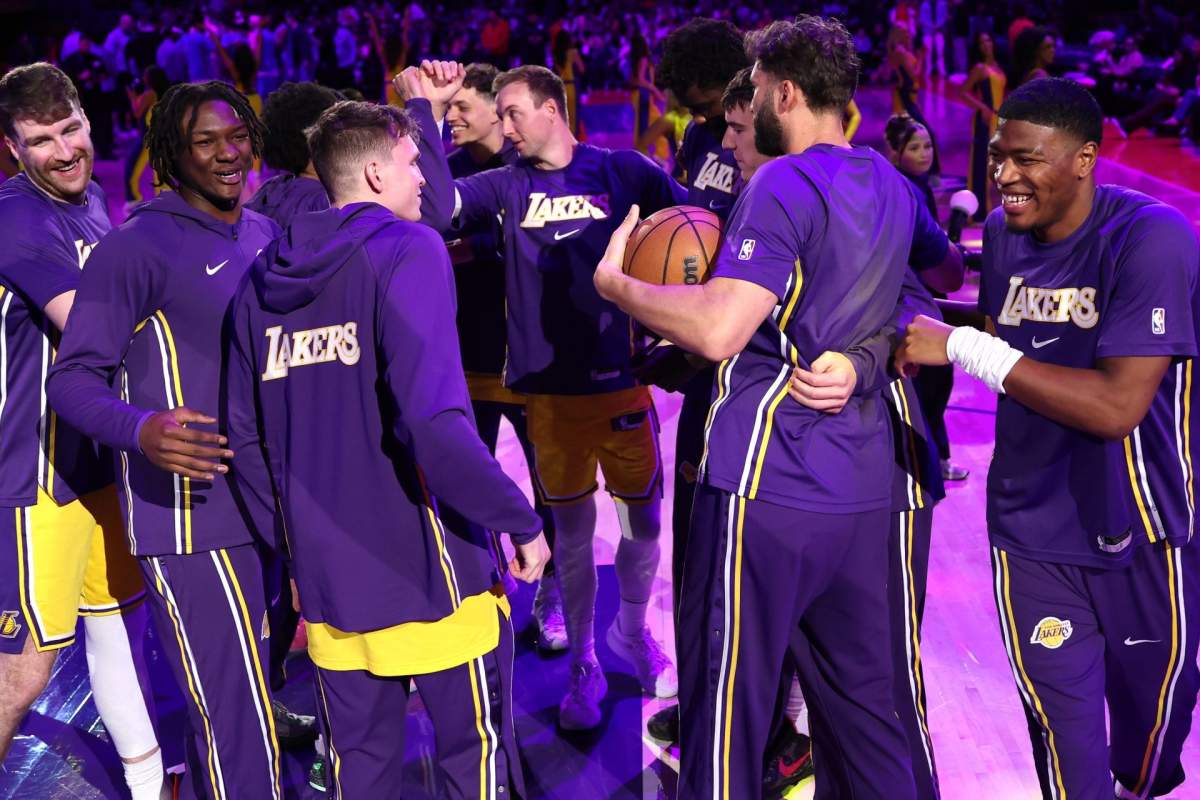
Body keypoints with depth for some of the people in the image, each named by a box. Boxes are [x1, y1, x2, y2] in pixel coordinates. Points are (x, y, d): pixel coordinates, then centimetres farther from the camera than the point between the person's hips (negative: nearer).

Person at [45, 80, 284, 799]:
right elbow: (73, 376, -10)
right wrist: (141, 430, -29)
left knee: (225, 706, 20)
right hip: (191, 519, -7)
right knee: (242, 736, -6)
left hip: (268, 505, 7)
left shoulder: (267, 237, 12)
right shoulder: (136, 247, -10)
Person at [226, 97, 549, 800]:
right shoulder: (407, 249, -12)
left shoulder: (264, 277, 6)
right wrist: (521, 520, -15)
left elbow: (246, 439, 8)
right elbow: (432, 419, -25)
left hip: (328, 576, 6)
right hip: (428, 568, -6)